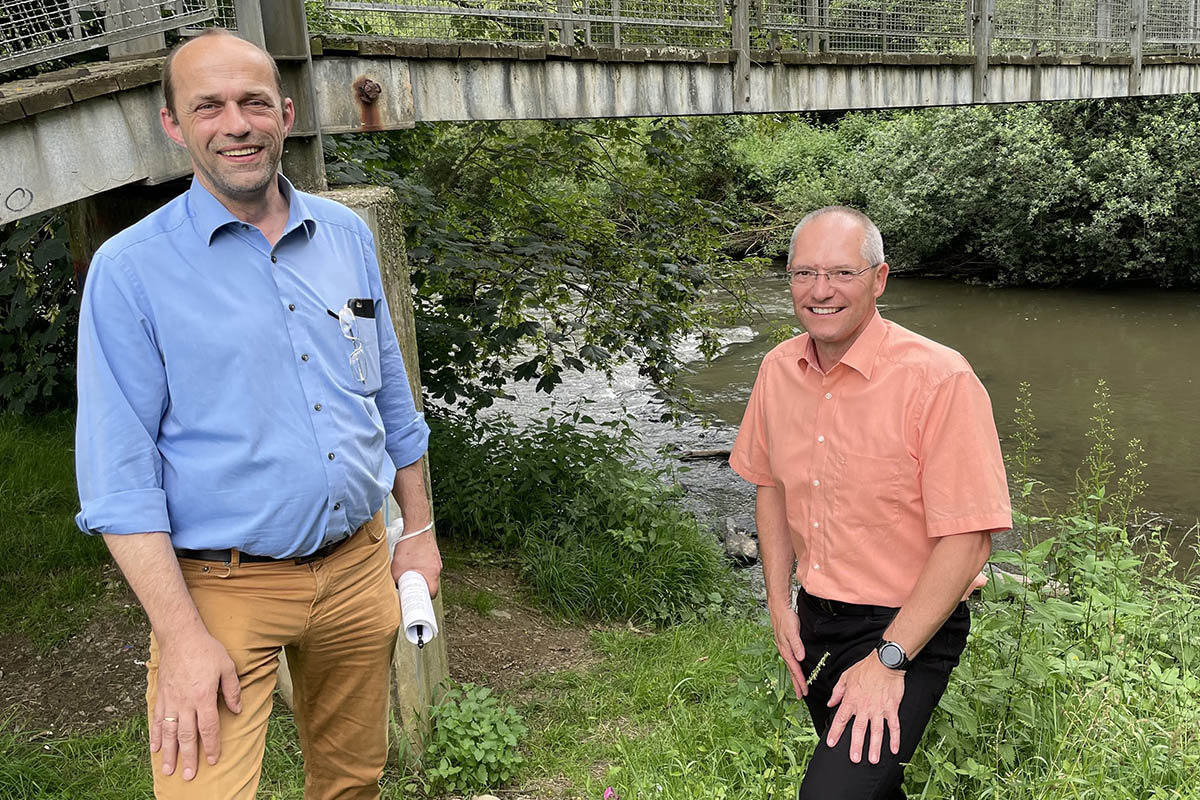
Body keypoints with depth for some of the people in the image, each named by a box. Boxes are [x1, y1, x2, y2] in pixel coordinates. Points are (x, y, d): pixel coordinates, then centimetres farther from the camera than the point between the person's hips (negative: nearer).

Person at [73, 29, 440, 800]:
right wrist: (183, 636, -15)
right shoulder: (131, 269, -9)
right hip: (225, 589, -4)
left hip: (359, 569, 4)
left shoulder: (348, 234, 4)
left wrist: (418, 530, 12)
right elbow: (121, 477, -11)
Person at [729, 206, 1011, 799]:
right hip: (813, 618, 6)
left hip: (910, 627, -6)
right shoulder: (778, 369, -2)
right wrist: (780, 604, 5)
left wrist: (888, 659, -21)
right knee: (841, 752, 23)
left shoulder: (939, 379, -21)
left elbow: (967, 539, -21)